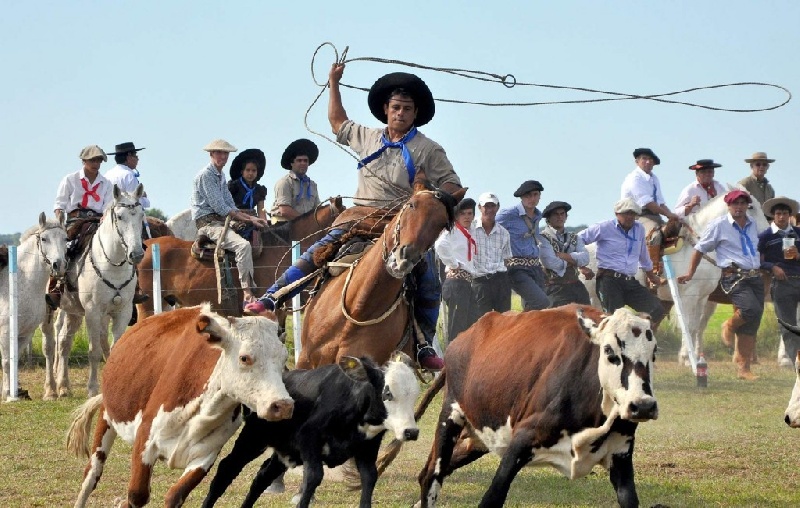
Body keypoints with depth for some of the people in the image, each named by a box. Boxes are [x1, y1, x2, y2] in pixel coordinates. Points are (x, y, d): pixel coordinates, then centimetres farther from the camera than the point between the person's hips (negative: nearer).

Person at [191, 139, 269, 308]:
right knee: (243, 245, -29)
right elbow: (220, 207, -16)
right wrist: (248, 220, -15)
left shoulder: (221, 176, 20)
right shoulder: (206, 175, -10)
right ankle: (248, 294, -33)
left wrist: (251, 218, 1)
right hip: (208, 223, -10)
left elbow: (231, 206, 18)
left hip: (221, 222, 10)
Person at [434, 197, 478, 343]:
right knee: (457, 326, -9)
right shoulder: (452, 231, -9)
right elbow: (440, 245, -30)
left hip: (468, 280, 9)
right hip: (456, 280, -9)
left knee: (470, 325, 12)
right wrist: (453, 264, -19)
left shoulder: (472, 231, 16)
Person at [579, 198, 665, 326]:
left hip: (631, 282, 6)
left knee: (657, 310, -7)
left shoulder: (639, 228, 15)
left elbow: (643, 254, 31)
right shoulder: (604, 228, -2)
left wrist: (651, 275, 42)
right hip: (609, 280, -5)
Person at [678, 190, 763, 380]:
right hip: (734, 277, -6)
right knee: (751, 309, -29)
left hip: (755, 277, 6)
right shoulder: (719, 225, 0)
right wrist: (690, 274, 6)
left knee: (751, 327, 1)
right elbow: (700, 249, 6)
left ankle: (743, 368, 7)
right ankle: (730, 326, 4)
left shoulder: (752, 225, 17)